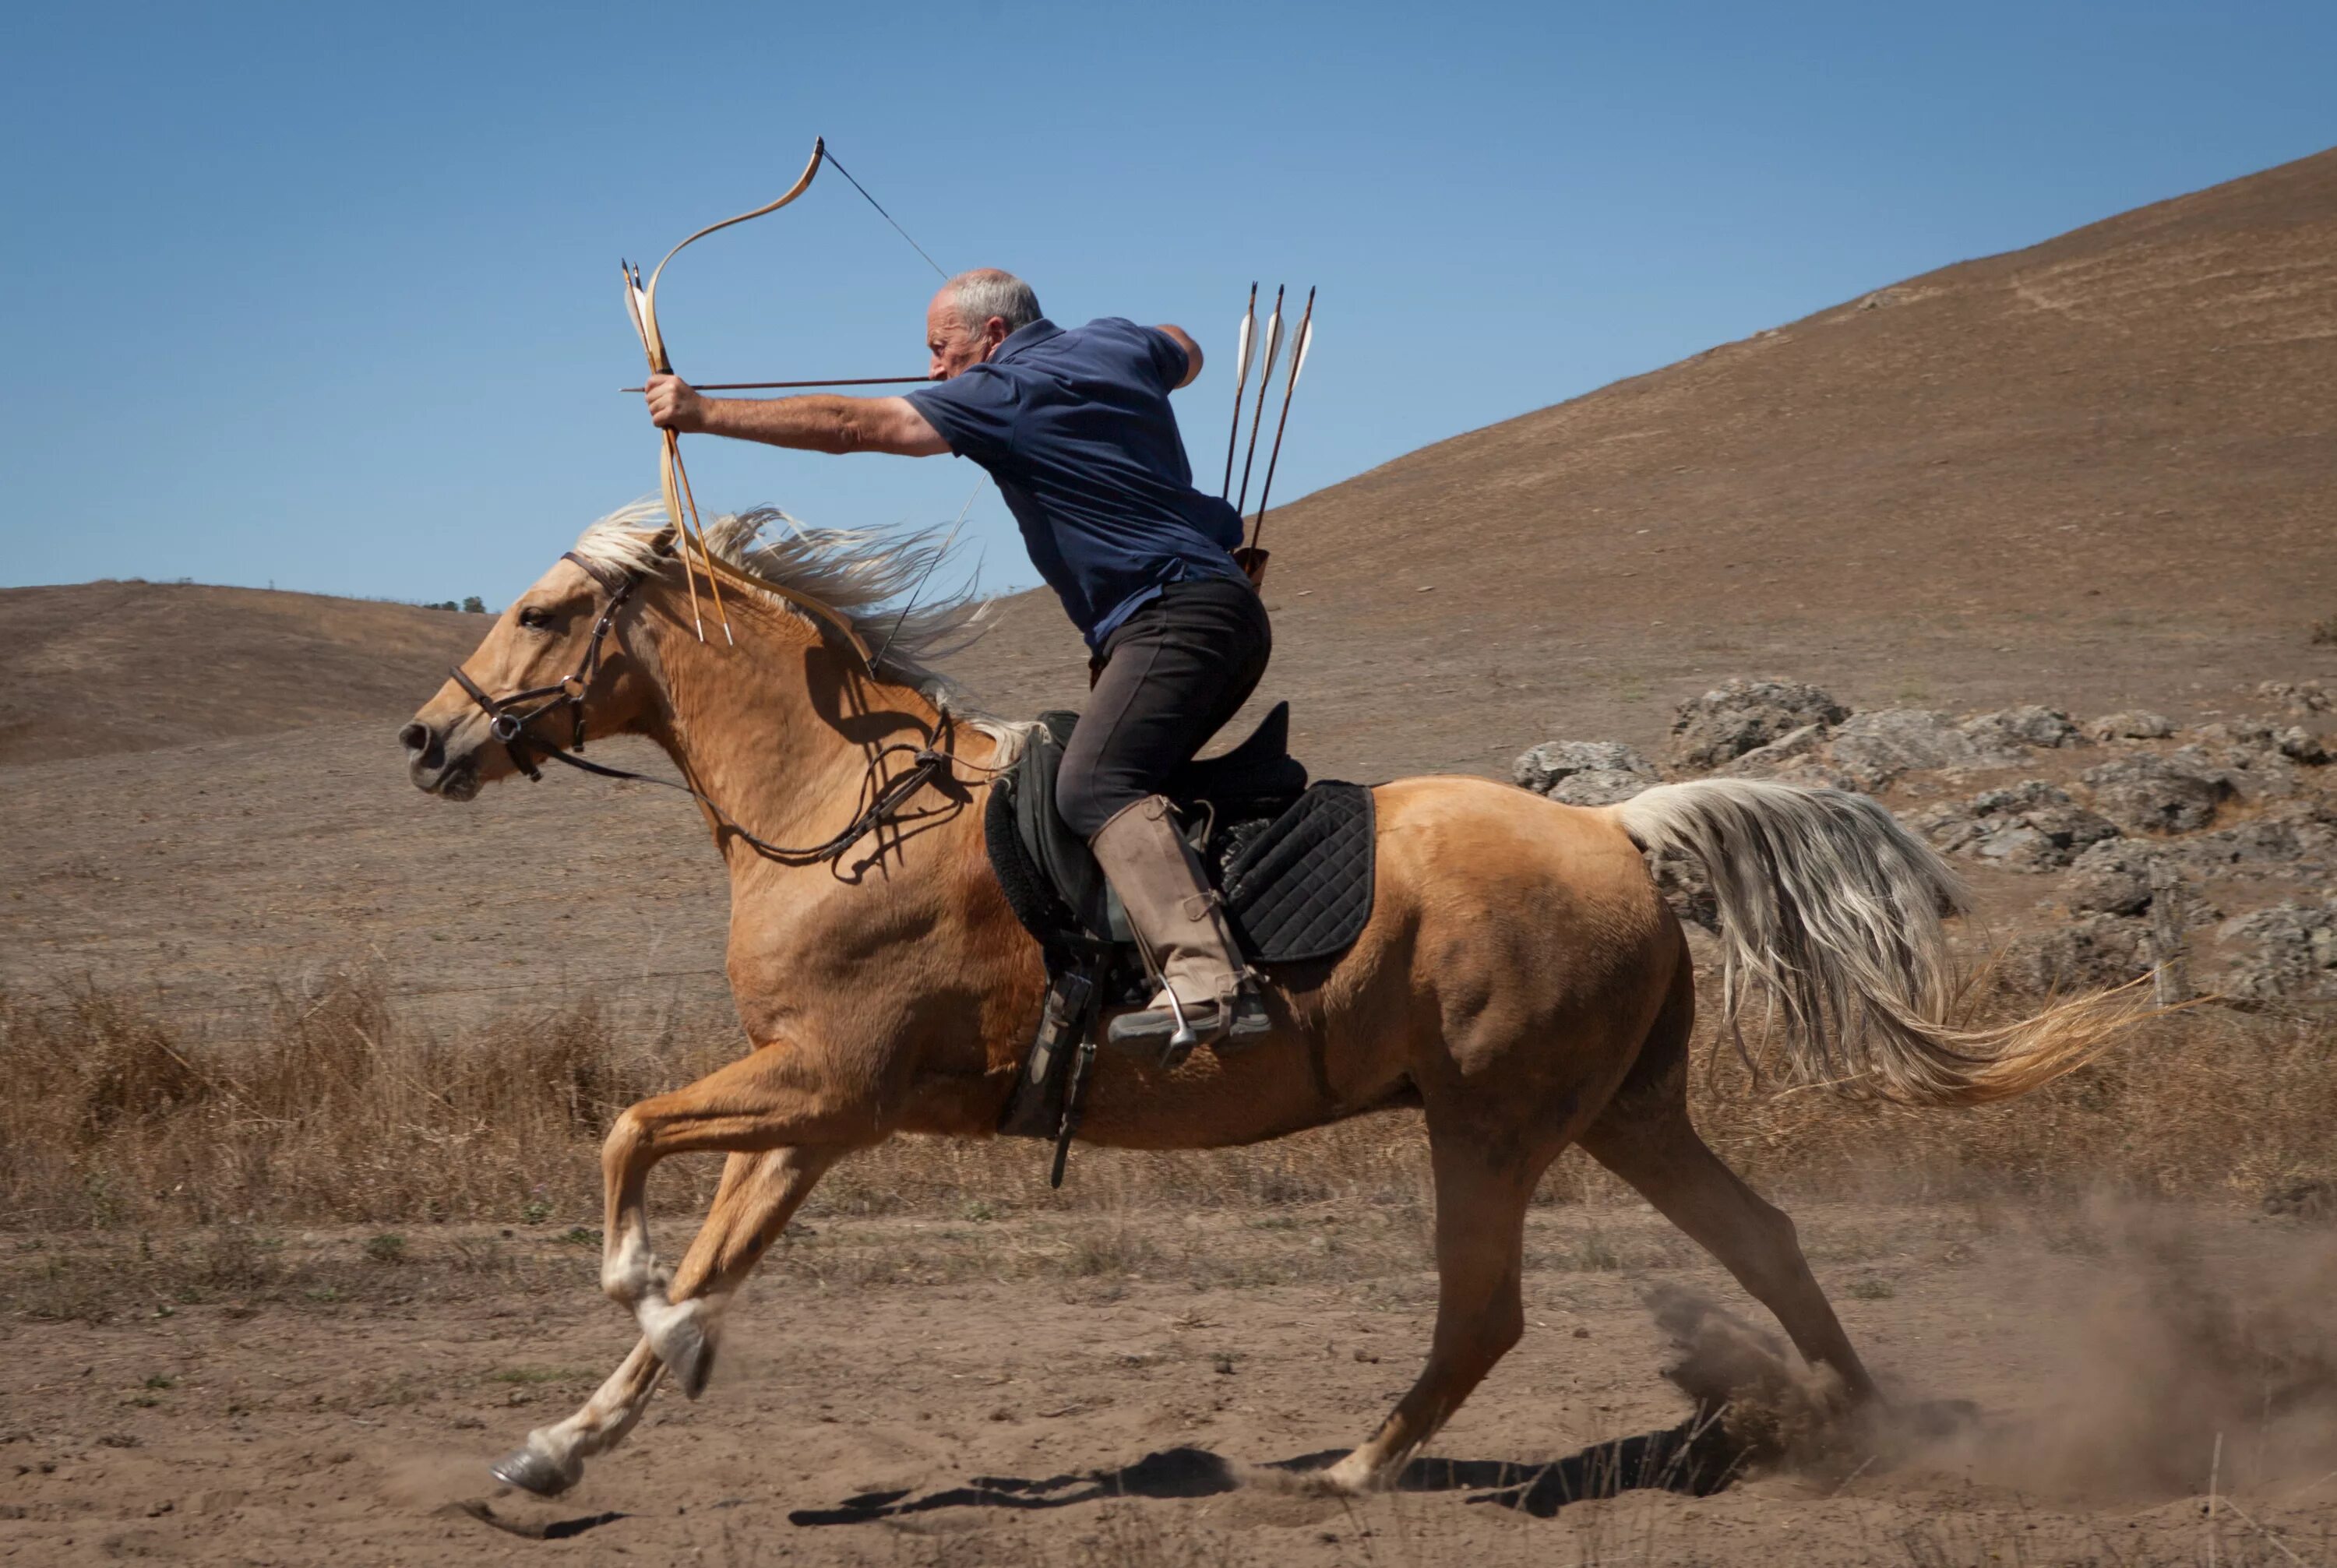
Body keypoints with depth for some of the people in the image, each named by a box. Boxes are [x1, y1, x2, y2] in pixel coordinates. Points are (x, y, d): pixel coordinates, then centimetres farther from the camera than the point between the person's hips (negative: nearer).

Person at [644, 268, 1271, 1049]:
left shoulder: (1004, 393, -9)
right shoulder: (1117, 344, 16)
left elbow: (850, 426, -11)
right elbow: (1187, 354, 40)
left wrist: (703, 412, -6)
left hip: (1175, 615, -11)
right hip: (1228, 610, 11)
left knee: (1094, 784, -25)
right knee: (1125, 777, 16)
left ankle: (1207, 980, -40)